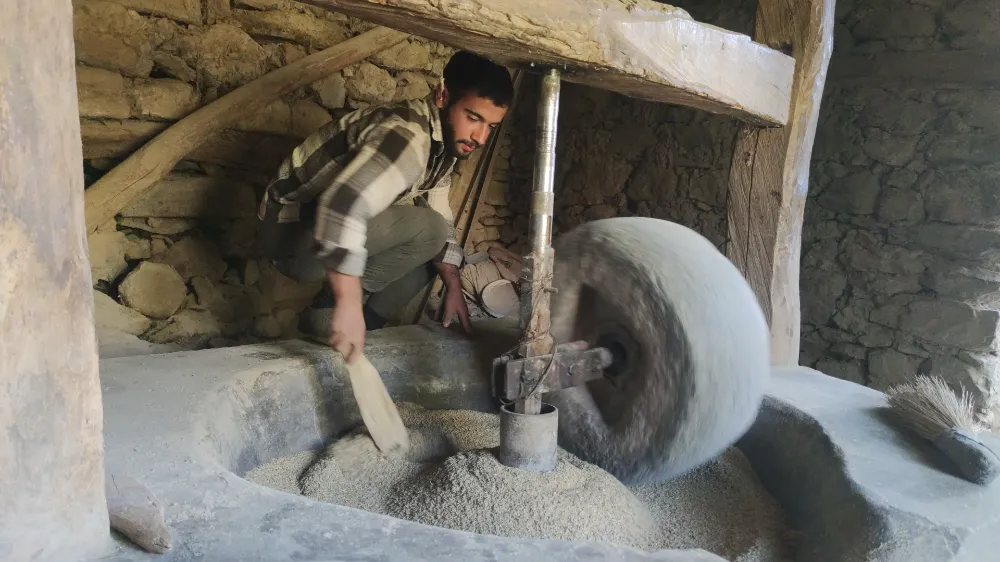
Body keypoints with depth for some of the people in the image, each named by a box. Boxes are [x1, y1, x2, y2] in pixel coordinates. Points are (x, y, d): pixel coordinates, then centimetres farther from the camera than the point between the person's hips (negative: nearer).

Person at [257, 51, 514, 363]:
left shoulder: (444, 142, 3)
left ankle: (366, 328, 7)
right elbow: (341, 204, -40)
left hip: (343, 234, 9)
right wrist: (349, 304, -43)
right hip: (291, 232, -9)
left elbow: (441, 220, 11)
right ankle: (326, 311, -12)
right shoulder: (409, 135, -27)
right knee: (426, 228, -23)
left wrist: (453, 286, 2)